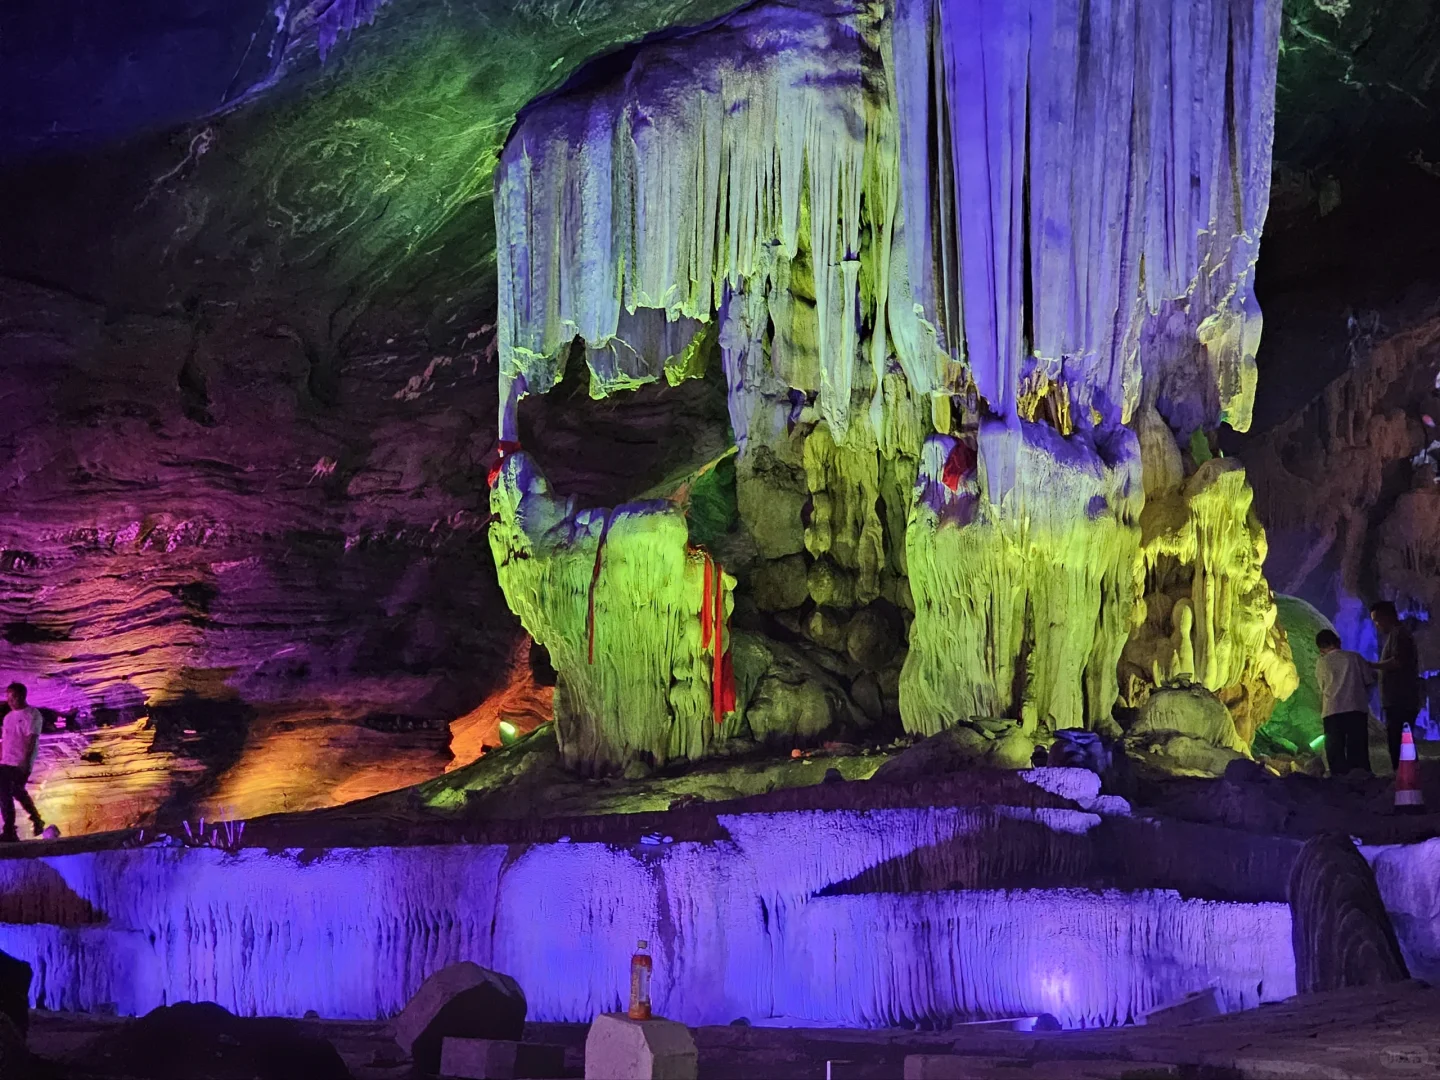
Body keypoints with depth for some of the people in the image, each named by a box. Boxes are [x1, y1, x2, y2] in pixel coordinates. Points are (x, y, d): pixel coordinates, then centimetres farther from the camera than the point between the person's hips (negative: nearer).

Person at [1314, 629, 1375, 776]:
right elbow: (1369, 681, 8)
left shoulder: (1322, 662, 9)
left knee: (1335, 750, 2)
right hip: (1357, 708, 1)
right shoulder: (1355, 657, 7)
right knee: (1358, 749, 5)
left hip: (1333, 710, -1)